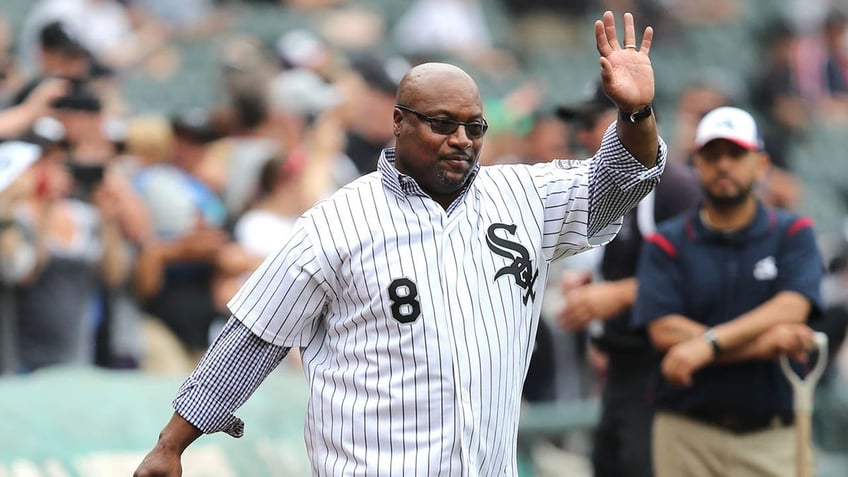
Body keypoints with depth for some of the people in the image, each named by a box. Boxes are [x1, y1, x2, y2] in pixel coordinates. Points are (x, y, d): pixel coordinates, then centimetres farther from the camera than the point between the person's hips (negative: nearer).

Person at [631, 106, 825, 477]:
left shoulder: (793, 234, 7)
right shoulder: (666, 244, 5)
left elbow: (791, 309, -10)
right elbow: (664, 331, -8)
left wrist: (709, 343, -22)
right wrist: (763, 344, -14)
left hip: (772, 439, 0)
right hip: (688, 435, 0)